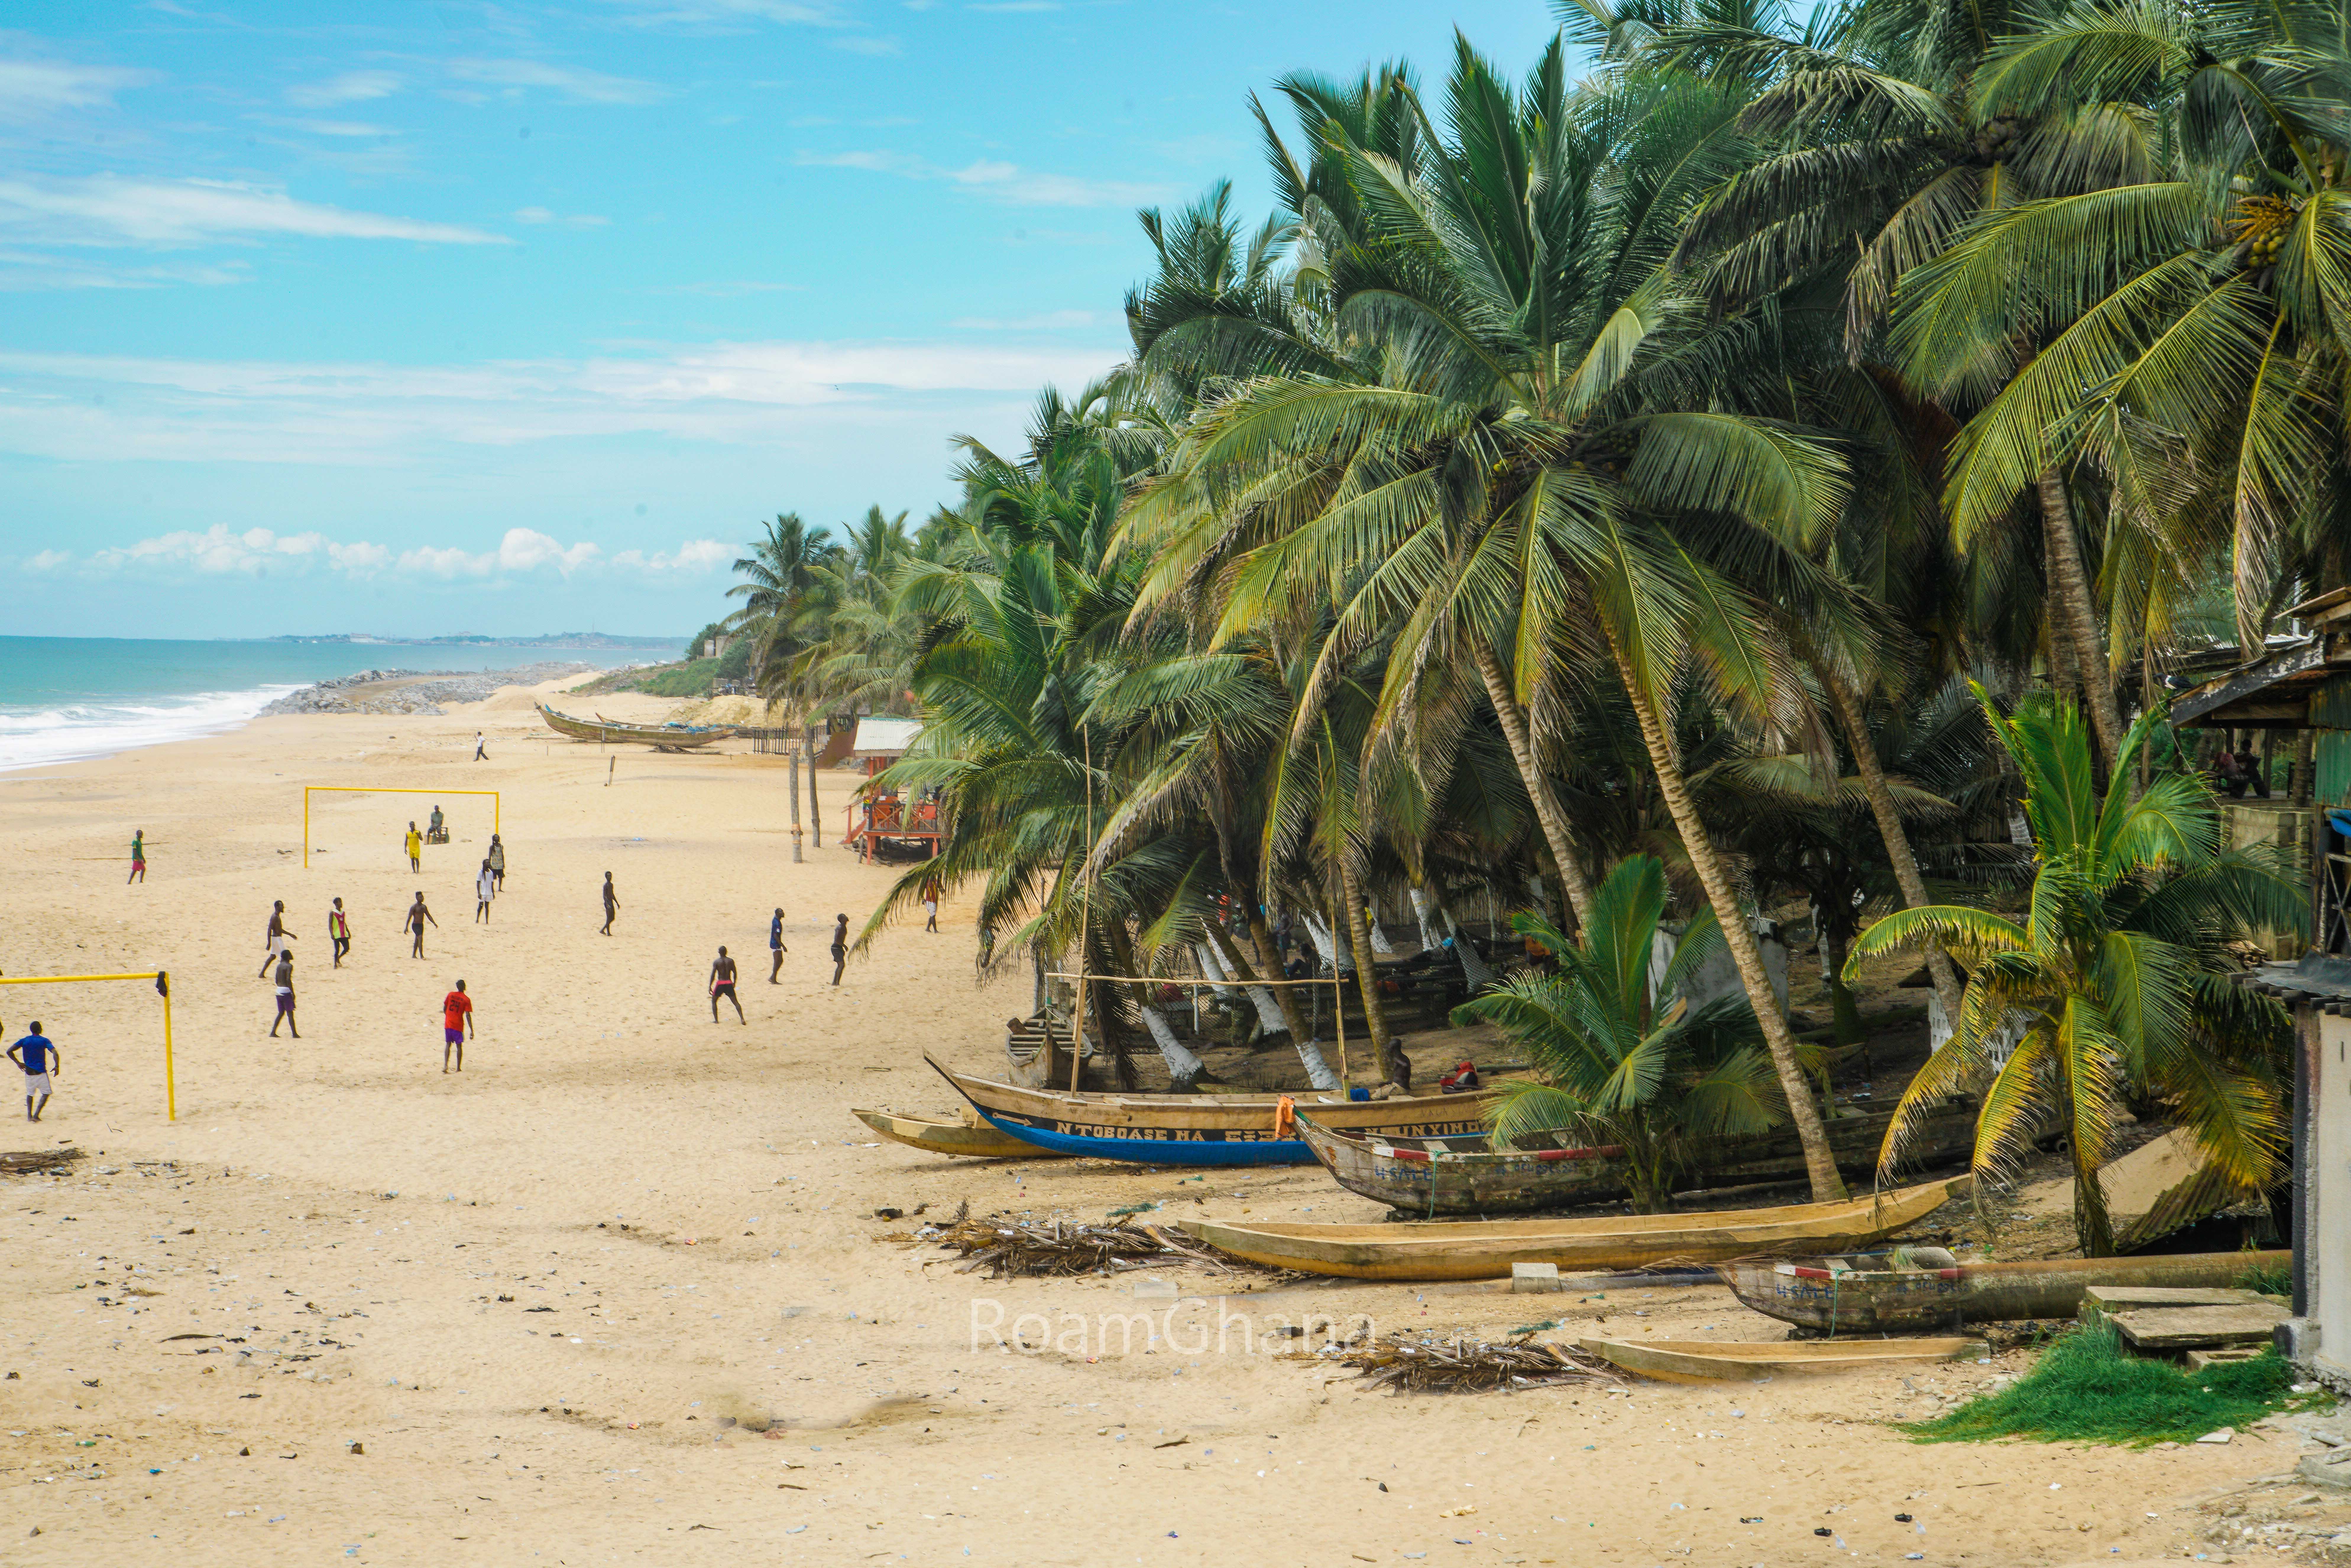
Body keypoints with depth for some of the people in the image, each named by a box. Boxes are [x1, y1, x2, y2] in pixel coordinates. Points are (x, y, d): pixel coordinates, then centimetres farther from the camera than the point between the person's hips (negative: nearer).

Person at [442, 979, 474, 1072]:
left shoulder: (451, 995, 3)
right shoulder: (467, 1000, -8)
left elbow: (444, 1009, 9)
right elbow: (468, 1016, -12)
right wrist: (472, 1030, -10)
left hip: (448, 1025, 3)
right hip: (459, 1026, -3)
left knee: (448, 1045, 12)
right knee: (459, 1046, 8)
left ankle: (446, 1066, -3)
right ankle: (459, 1068, 9)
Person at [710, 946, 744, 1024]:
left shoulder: (717, 962, -4)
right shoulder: (731, 961, 2)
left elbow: (713, 975, -7)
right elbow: (735, 973, 5)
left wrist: (710, 987, -2)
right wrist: (734, 984, 18)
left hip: (720, 984, -2)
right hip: (729, 984, 2)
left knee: (714, 1001, 18)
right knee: (736, 1002, 8)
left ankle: (716, 1020, 11)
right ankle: (742, 1019, -6)